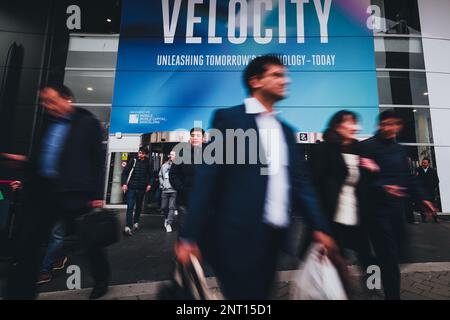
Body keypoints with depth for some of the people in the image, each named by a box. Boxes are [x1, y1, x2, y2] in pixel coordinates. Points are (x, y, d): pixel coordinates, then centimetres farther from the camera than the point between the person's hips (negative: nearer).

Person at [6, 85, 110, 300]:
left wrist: (97, 195, -13)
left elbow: (98, 159, -9)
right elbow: (38, 155, 23)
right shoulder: (48, 121, 15)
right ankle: (20, 292, 25)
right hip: (42, 190, 6)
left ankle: (102, 279, 32)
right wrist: (29, 183, 9)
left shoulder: (87, 122, -5)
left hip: (74, 193, -6)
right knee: (26, 244, 7)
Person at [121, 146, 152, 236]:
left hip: (141, 189, 2)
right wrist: (124, 183, -11)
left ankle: (136, 222, 33)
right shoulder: (133, 161, -2)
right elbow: (125, 172, -2)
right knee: (130, 207, -7)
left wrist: (149, 184, -2)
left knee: (139, 207, 15)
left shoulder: (147, 164, 3)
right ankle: (128, 227, -6)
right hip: (131, 188, -2)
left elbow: (150, 175, 12)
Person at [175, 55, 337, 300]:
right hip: (238, 235, -6)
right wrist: (189, 235, -12)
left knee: (262, 293, 21)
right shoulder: (229, 118, -5)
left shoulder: (285, 130, 14)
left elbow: (299, 181, 13)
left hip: (276, 236, 7)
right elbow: (207, 177, -11)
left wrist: (319, 226, 8)